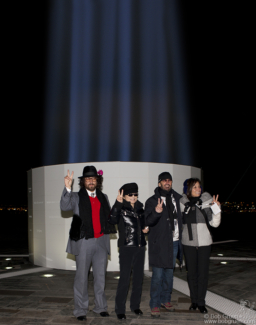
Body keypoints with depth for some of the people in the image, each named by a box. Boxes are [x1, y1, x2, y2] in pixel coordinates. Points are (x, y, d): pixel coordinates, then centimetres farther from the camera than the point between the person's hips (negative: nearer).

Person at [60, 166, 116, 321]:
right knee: (81, 277, 4)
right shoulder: (76, 197, 2)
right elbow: (64, 206, -17)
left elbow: (110, 216, 18)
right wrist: (67, 188, -28)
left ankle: (101, 307, 24)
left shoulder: (103, 197, 14)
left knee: (100, 277, 11)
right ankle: (81, 310, 16)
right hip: (84, 242, -3)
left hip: (101, 241, 3)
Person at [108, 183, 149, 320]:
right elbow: (112, 220, -29)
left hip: (140, 247, 6)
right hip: (126, 248, -6)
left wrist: (145, 229, 5)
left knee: (138, 277, 12)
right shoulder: (121, 208, -7)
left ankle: (135, 305, 27)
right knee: (124, 279, -5)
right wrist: (118, 203, -36)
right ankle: (120, 309, 7)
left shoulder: (140, 208, 11)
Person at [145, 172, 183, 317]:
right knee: (158, 275, -3)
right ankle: (155, 305, 8)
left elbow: (181, 217, 21)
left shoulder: (177, 198, 8)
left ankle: (166, 299, 30)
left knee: (169, 273, 15)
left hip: (174, 241, 5)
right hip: (159, 243, -5)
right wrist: (156, 212, -31)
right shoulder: (152, 201, -5)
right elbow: (148, 222, -13)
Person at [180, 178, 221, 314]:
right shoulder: (183, 203, 2)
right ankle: (194, 301, 23)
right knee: (192, 273, 8)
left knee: (203, 273, 3)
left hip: (204, 243, -1)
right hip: (188, 243, 1)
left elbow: (214, 223, -6)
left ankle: (201, 302, 16)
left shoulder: (206, 201, -3)